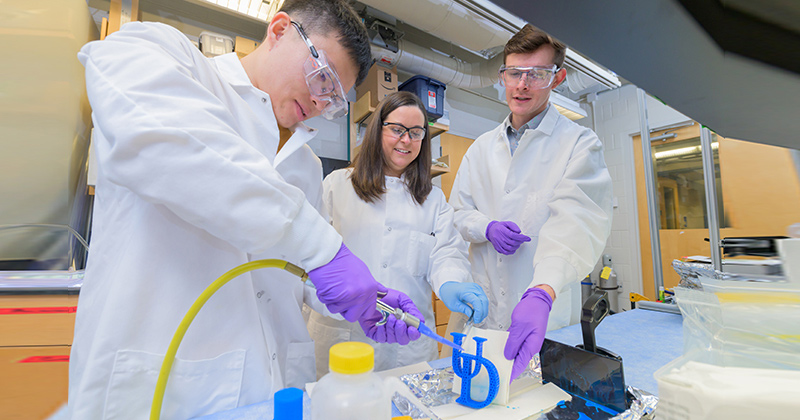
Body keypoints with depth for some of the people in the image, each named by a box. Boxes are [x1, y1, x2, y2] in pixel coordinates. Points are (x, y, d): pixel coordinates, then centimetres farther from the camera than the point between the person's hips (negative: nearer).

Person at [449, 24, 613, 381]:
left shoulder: (580, 143, -4)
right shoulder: (481, 148, 10)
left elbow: (576, 222, -19)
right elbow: (459, 211, 11)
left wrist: (541, 295, -35)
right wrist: (488, 228, -12)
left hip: (546, 312, -3)